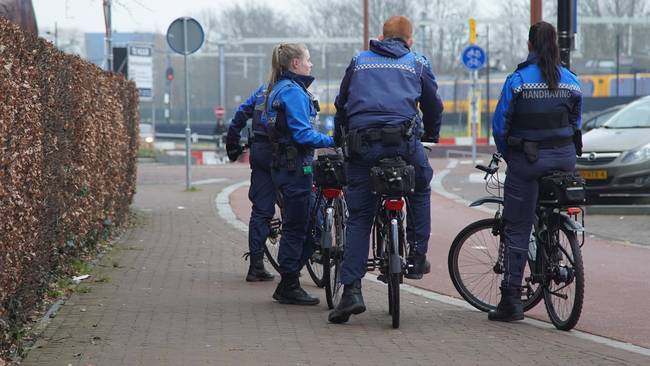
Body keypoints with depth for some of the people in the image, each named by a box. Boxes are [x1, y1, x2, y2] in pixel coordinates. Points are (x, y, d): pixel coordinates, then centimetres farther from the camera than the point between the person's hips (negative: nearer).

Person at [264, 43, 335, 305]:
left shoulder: (279, 89, 17)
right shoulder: (293, 91, -15)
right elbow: (302, 133, -21)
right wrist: (333, 141, -19)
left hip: (284, 165, 10)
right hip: (295, 167, -10)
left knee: (310, 225, 13)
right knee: (296, 228, -3)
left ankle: (288, 285, 17)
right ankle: (289, 288, 4)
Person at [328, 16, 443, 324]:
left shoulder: (359, 62, 21)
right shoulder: (418, 64, 17)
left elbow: (341, 105, 25)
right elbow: (433, 106, 22)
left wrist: (341, 139, 37)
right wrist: (431, 136, 39)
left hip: (361, 144, 1)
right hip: (404, 142, -1)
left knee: (358, 219, 6)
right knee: (421, 187, 30)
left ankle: (351, 290, -5)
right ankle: (417, 256, 23)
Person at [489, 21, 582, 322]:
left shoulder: (518, 80, -8)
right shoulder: (571, 81, 4)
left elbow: (500, 125, -7)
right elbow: (575, 123, 10)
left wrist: (507, 155, 8)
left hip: (527, 160, -4)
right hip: (564, 158, 4)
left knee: (517, 229, 0)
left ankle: (511, 301, -1)